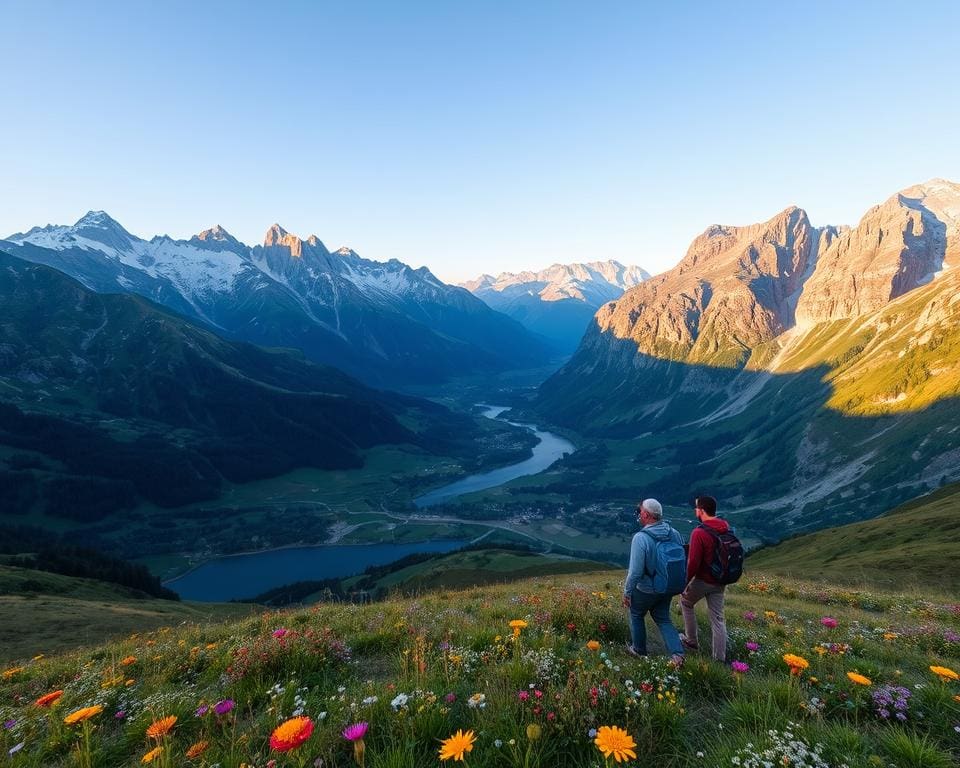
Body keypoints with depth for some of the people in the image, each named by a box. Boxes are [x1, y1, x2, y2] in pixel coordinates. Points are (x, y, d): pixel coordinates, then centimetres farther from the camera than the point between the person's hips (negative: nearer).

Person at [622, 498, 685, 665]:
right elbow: (682, 561, 3)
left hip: (646, 590, -5)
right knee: (663, 619, 22)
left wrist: (627, 592, -10)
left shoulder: (640, 538, -29)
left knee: (636, 615, 21)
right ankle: (677, 653, 9)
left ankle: (639, 650, 35)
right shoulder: (674, 534, -9)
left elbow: (635, 571, -25)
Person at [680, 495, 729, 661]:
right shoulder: (726, 528, -2)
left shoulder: (699, 533, -24)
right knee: (718, 618, 12)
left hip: (702, 581, -6)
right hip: (720, 582, 6)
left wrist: (685, 581, -8)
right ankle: (720, 658, 16)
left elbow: (694, 562, -22)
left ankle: (691, 641, 29)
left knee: (685, 602, 21)